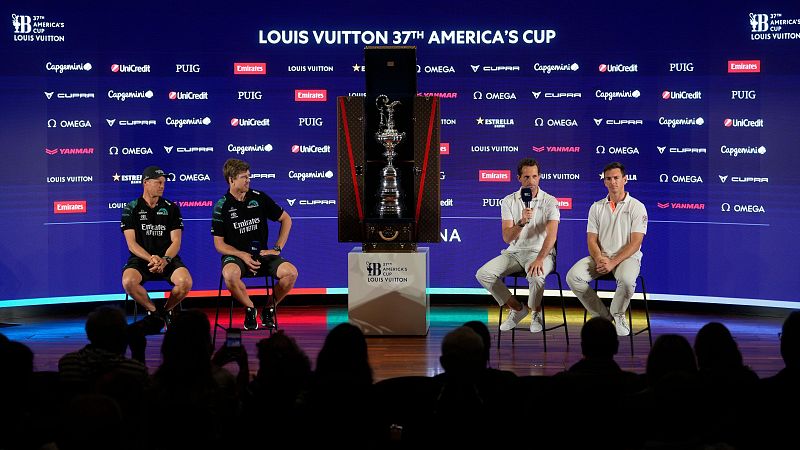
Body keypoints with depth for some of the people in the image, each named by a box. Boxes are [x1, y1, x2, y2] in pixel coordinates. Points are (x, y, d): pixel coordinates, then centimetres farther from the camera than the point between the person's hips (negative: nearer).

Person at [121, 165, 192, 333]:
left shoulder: (171, 208, 9)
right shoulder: (132, 209, 4)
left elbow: (176, 242, 3)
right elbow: (132, 244, -3)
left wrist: (164, 260, -18)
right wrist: (151, 259, -20)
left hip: (167, 258, 1)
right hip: (140, 259, -1)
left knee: (186, 282, -30)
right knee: (128, 282, -34)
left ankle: (166, 311, 0)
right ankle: (154, 312, -9)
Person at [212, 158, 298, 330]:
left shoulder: (259, 198, 4)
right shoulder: (222, 206, -2)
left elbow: (286, 219, 12)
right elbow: (219, 245, -1)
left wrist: (277, 249, 2)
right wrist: (243, 255, -17)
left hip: (262, 254, 2)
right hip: (235, 255, -2)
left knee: (291, 272, -24)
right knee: (230, 275, -38)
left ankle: (269, 309, 1)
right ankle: (250, 308, -9)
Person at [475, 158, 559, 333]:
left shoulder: (549, 202, -5)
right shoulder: (509, 201, 3)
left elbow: (551, 235, -17)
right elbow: (507, 238, -6)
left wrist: (539, 259, -33)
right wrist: (521, 222, -26)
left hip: (541, 252, -4)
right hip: (514, 252, 4)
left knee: (535, 276, -38)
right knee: (483, 274, -18)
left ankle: (537, 312, -6)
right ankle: (517, 308, 1)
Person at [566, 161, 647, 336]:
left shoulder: (637, 207, 0)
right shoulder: (596, 207, 13)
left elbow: (635, 243, -8)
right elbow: (591, 239, 7)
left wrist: (613, 262, -19)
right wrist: (599, 259, -15)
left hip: (627, 257, -4)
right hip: (600, 257, 4)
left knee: (626, 280, -39)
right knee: (573, 277, -24)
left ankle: (617, 315, -6)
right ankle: (602, 316, -8)